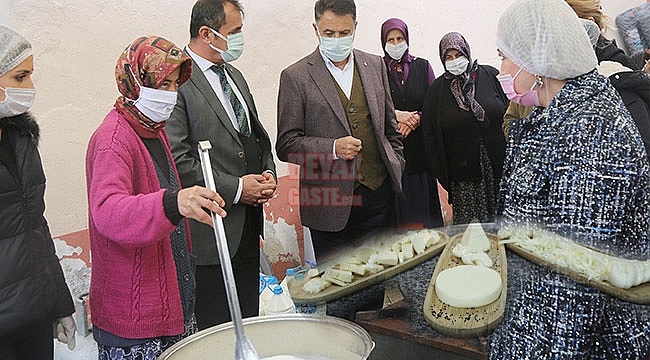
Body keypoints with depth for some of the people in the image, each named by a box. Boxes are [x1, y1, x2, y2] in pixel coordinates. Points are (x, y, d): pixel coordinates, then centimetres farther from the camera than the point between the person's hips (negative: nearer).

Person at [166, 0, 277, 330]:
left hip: (248, 225, 8)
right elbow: (177, 160, -20)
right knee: (214, 328, 7)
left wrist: (267, 174, 1)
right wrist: (235, 188, -17)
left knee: (248, 321, 20)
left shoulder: (234, 76, 14)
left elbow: (257, 135, 19)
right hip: (209, 230, -8)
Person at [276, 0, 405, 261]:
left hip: (379, 194, 4)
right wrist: (333, 149, -20)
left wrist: (398, 170, 10)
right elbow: (286, 145, -7)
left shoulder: (375, 65, 9)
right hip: (330, 203, -3)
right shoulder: (295, 77, -5)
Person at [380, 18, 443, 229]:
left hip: (419, 145, 2)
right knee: (397, 201, 1)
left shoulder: (422, 66, 8)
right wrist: (396, 115, -14)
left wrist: (416, 118, -10)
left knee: (422, 199, 4)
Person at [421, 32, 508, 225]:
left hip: (497, 166, 1)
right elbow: (429, 133, 5)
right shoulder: (437, 89, 5)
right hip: (462, 172, 0)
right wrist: (441, 172, 0)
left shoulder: (490, 75, 3)